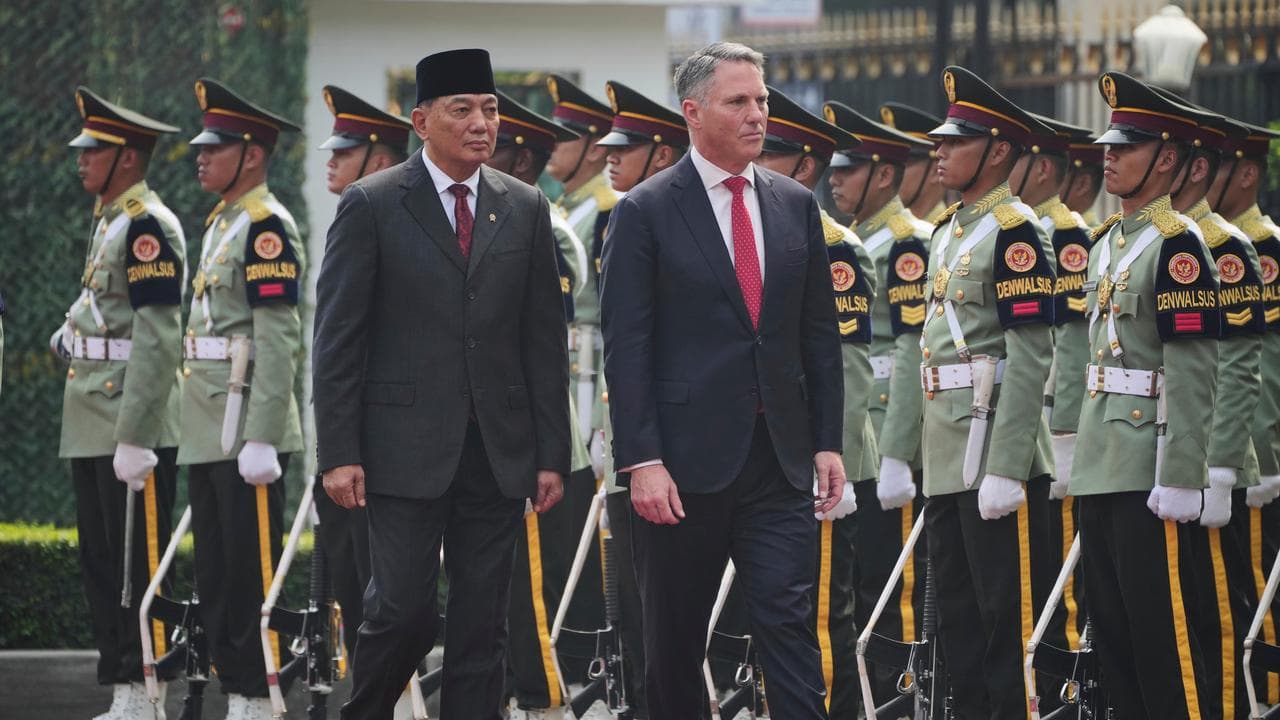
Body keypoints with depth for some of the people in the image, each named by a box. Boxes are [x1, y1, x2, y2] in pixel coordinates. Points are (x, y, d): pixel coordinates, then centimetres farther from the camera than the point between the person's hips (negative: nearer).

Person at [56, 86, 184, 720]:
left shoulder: (147, 225, -14)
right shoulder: (109, 222, 16)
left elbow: (157, 340, -20)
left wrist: (134, 437, -23)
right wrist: (71, 333, 11)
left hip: (134, 428, -10)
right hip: (92, 429, 10)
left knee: (136, 567, -7)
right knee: (100, 565, 12)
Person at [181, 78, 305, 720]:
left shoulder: (266, 226, -12)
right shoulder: (221, 223, 18)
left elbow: (279, 339, -18)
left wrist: (260, 438, -22)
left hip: (246, 428, -10)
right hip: (209, 432, 10)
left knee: (252, 573, -6)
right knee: (216, 574, 11)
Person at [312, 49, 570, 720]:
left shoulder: (525, 210, 9)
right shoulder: (371, 205, -1)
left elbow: (545, 339, 10)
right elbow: (336, 338, -3)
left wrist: (552, 454, 4)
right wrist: (339, 454, -8)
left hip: (498, 453, 3)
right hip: (406, 449, -3)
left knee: (482, 627, 4)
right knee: (404, 610, -8)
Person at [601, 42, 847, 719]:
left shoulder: (796, 206, 11)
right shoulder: (646, 212, -3)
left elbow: (820, 334, 14)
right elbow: (625, 349, -8)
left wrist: (828, 441, 6)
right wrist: (641, 461, -15)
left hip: (779, 460, 3)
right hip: (684, 461, -3)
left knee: (790, 625, -6)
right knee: (673, 641, 7)